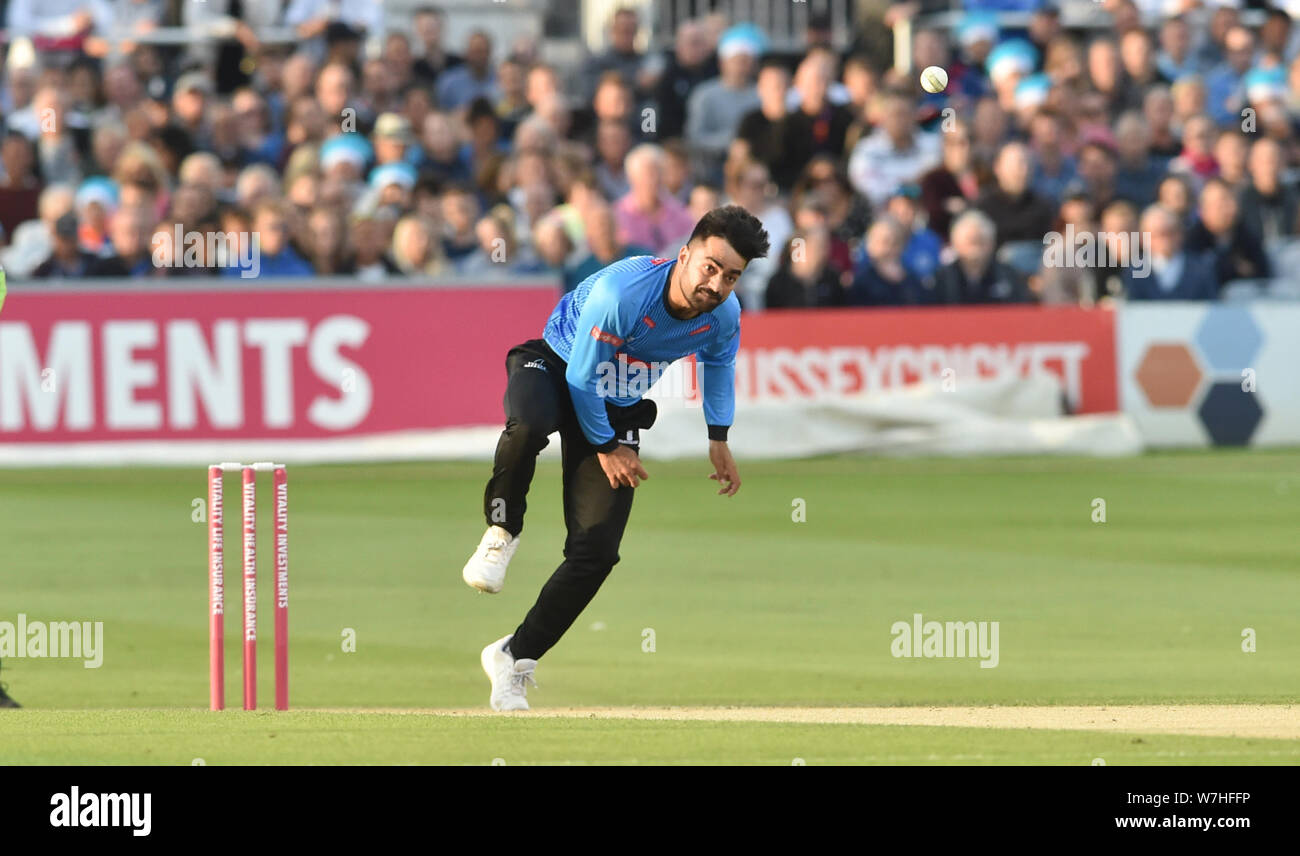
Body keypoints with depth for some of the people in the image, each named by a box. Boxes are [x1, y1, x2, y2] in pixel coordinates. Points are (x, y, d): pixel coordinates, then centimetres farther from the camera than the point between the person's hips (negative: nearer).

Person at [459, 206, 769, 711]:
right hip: (554, 367, -5)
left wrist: (718, 438, 9)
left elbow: (719, 362, 11)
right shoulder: (620, 294, -34)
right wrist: (604, 448, -12)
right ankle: (501, 534, -16)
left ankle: (515, 657, 7)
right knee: (529, 424, -44)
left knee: (597, 550, -8)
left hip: (619, 406, 5)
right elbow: (582, 378, -21)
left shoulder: (724, 316, -15)